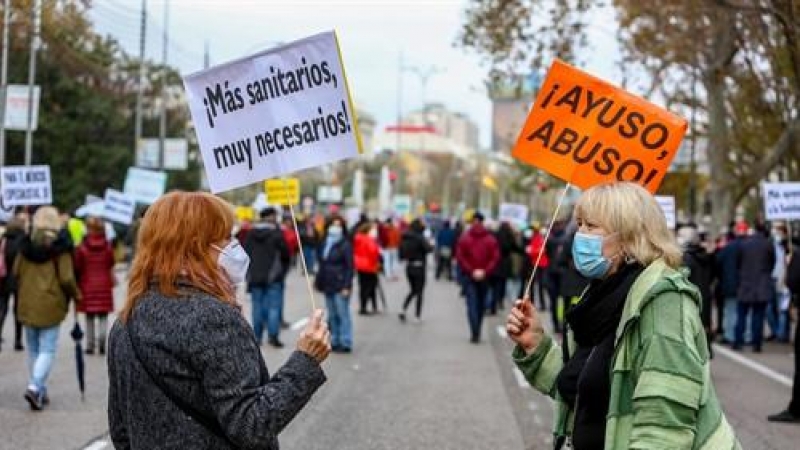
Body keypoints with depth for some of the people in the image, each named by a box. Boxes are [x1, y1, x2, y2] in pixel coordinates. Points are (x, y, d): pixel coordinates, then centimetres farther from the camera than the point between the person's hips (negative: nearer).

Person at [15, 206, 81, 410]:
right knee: (47, 349, -1)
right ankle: (35, 387, -19)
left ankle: (40, 391, 20)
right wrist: (76, 294, 5)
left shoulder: (26, 245, 3)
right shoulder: (60, 247, -11)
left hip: (27, 304, 5)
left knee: (33, 349, 15)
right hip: (50, 305, -4)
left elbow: (16, 272, 10)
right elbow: (66, 279, -13)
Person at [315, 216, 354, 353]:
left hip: (340, 286, -7)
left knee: (343, 314, -5)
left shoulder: (345, 245, -9)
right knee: (332, 315, 12)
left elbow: (350, 267, -12)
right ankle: (335, 341, 20)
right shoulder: (325, 244, 13)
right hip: (328, 286, 8)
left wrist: (347, 286, -17)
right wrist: (319, 281, 12)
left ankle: (346, 343, -1)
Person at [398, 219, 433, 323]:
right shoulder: (420, 238, -16)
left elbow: (401, 252, 4)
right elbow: (429, 248, -24)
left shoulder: (405, 238, 1)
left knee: (413, 290, 20)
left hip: (408, 266, 5)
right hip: (419, 267, -5)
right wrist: (431, 245, -4)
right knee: (419, 292, 6)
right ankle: (418, 316, 8)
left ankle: (403, 309, 2)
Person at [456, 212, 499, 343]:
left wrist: (470, 271, -6)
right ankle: (477, 333, 17)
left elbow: (460, 257, -8)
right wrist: (485, 272, -6)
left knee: (472, 304, -3)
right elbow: (496, 257, -6)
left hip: (469, 276, -1)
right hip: (484, 277, 2)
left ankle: (475, 334, -16)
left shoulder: (464, 237, -4)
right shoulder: (490, 239, -1)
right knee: (481, 305, 12)